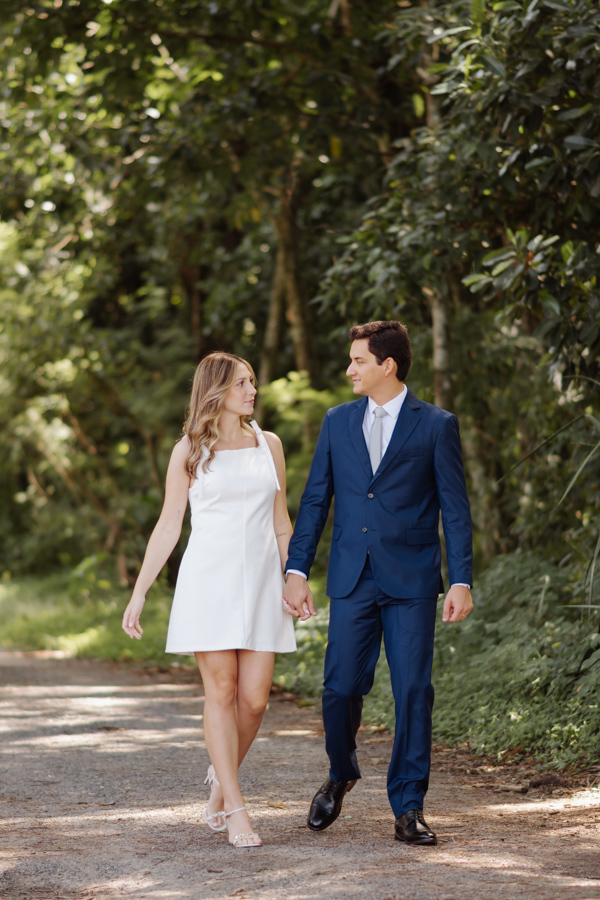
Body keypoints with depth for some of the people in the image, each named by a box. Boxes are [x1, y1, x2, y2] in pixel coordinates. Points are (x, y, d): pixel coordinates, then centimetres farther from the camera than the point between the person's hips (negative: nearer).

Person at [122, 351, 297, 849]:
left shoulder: (269, 445, 11)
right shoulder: (189, 451, 3)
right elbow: (168, 527, 6)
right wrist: (139, 593, 3)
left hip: (260, 582, 3)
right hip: (208, 580, -3)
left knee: (254, 697, -2)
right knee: (222, 691, -5)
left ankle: (221, 776, 24)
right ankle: (235, 809, 0)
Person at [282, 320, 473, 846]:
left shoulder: (435, 426, 0)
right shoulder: (338, 422, 10)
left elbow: (455, 508, -1)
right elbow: (315, 499, 12)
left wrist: (462, 581, -7)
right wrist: (297, 570, 6)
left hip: (412, 582, -2)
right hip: (352, 580, 3)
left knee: (413, 692, -3)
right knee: (341, 688, 0)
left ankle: (409, 808, 7)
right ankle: (341, 775, 28)